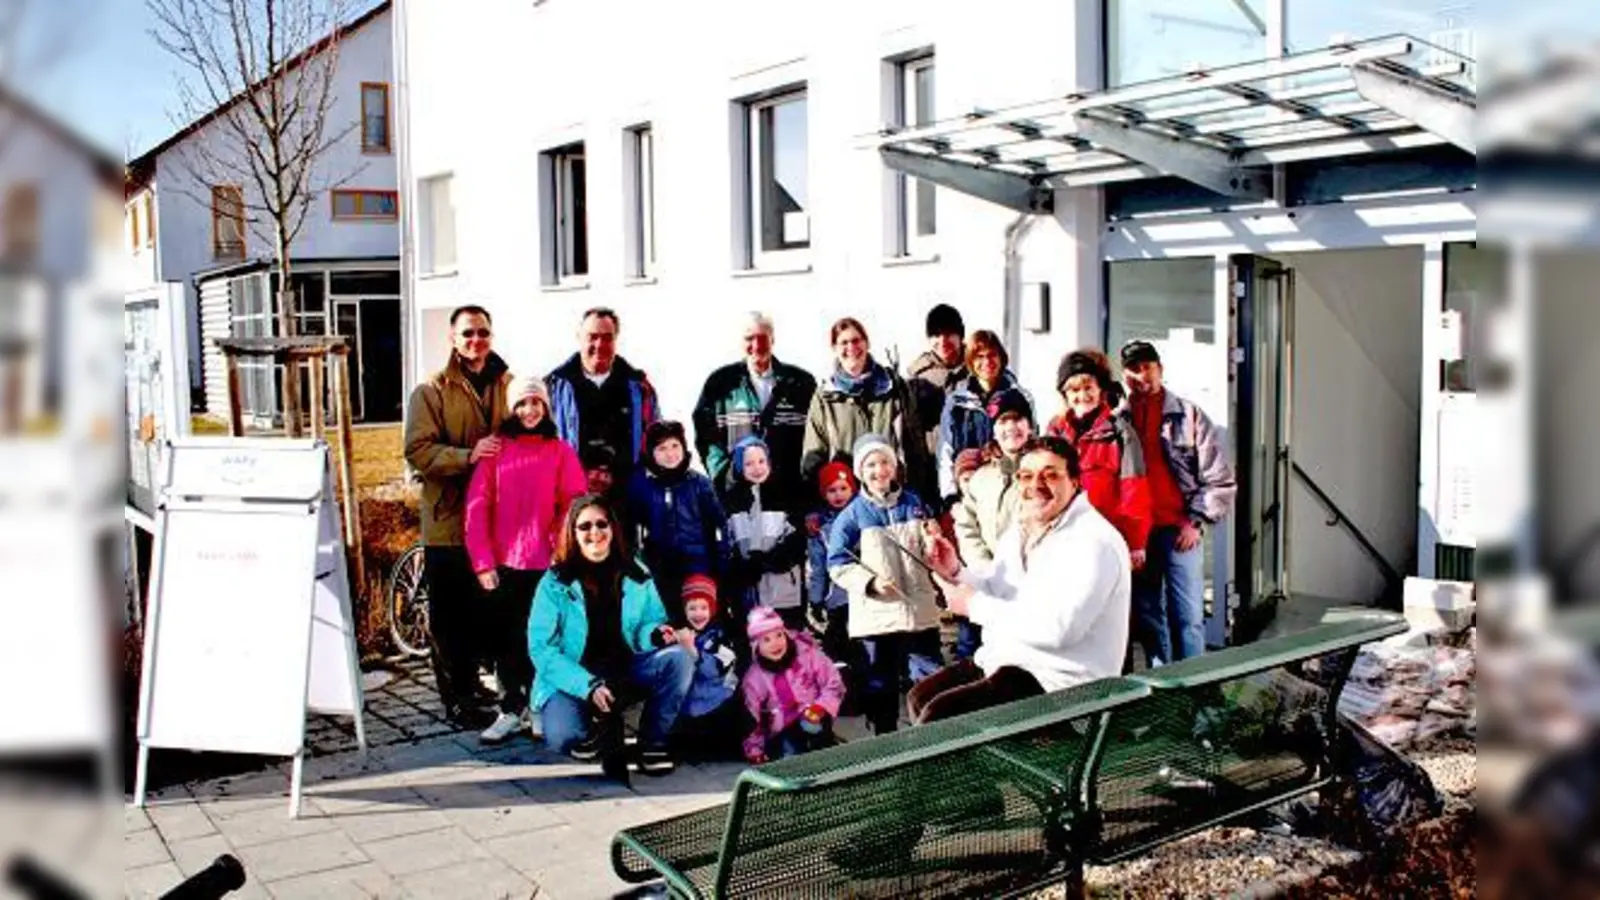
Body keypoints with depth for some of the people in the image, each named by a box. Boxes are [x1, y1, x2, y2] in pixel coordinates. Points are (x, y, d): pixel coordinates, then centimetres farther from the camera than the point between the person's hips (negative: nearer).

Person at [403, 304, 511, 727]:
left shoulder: (509, 386, 11)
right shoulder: (431, 391, -1)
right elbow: (419, 451, -11)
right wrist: (468, 455, -25)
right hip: (450, 520, -4)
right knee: (451, 613, 2)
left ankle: (468, 679, 29)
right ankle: (457, 696, 11)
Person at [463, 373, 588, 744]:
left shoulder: (561, 451, 2)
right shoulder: (495, 450, 3)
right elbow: (477, 508, -1)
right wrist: (482, 560, -7)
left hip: (546, 564, -1)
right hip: (502, 563, 1)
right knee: (505, 638, 7)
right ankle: (511, 710, 17)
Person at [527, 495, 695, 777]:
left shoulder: (636, 574, 3)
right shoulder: (555, 583, -7)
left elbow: (649, 623, 4)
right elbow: (541, 648, -13)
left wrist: (657, 634, -24)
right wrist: (589, 686, -26)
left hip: (627, 672, 3)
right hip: (573, 680, -3)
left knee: (678, 656, -25)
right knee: (563, 737, -34)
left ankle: (652, 742, -8)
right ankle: (604, 731, 4)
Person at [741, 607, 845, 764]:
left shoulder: (806, 653, -9)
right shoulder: (753, 677, -4)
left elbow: (833, 685, -7)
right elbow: (751, 718, 3)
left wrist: (820, 707, -24)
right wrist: (754, 750, -4)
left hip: (813, 719, -1)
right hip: (783, 732, 1)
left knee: (810, 724, -32)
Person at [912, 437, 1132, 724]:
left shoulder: (1093, 542, -21)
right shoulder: (1019, 530, 9)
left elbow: (1058, 628, -30)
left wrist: (975, 605, -21)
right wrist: (956, 572, -7)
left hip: (1056, 679, -9)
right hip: (1006, 658, 9)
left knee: (936, 716, -19)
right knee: (920, 697, 11)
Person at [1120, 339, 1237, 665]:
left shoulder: (1188, 415, 2)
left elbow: (1221, 479, 1)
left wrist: (1196, 521, -6)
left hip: (1180, 531, -2)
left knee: (1187, 618, -4)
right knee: (1148, 618, 10)